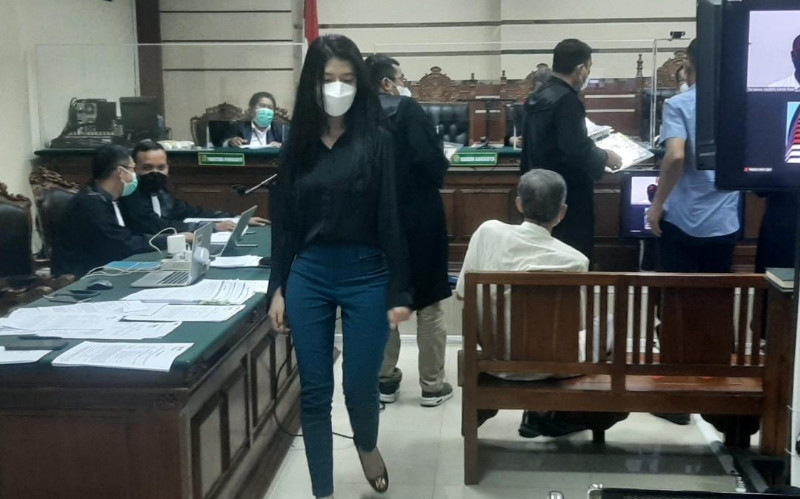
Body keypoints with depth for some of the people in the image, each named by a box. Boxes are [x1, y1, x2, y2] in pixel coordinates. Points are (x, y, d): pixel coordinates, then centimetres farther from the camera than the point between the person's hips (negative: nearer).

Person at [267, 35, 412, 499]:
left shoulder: (377, 141, -5)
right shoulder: (299, 142, 5)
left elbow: (391, 219, -6)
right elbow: (284, 221, 8)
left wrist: (399, 292, -8)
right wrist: (277, 287, 5)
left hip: (365, 275, -3)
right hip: (308, 275, 3)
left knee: (360, 386, 6)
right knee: (314, 392, 7)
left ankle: (368, 445, 41)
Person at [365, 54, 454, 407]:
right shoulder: (409, 110, -12)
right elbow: (433, 163, -20)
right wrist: (446, 161, 1)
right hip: (418, 219, -4)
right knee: (428, 303, 7)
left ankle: (386, 378, 20)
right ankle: (432, 384, 12)